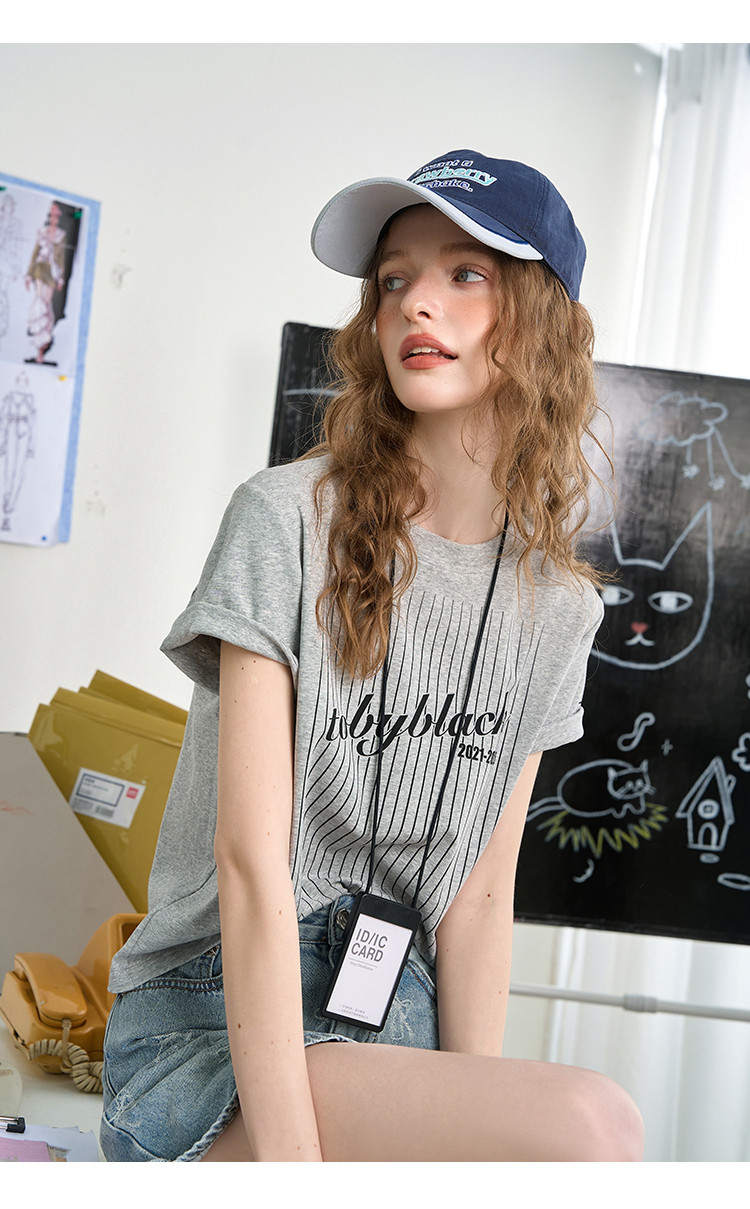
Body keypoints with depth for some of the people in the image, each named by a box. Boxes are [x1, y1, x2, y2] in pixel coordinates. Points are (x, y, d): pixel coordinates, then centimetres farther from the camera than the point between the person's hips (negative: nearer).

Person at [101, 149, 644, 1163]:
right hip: (214, 1031, -5)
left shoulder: (555, 603, 6)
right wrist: (291, 1161, -22)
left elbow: (479, 896, 4)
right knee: (590, 1130, -28)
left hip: (396, 1034, 5)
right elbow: (251, 861, -16)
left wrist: (473, 1130, -7)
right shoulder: (290, 519, -9)